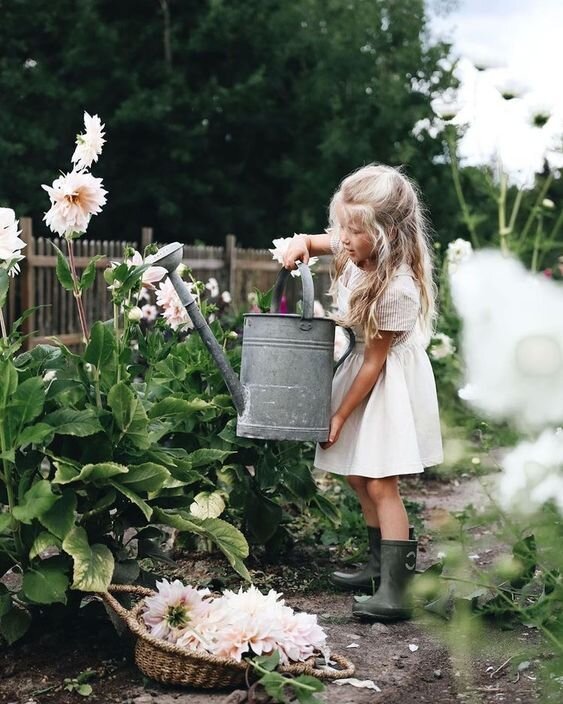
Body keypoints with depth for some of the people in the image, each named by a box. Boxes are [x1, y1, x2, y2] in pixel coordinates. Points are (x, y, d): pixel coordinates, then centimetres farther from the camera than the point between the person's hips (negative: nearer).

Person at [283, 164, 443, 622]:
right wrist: (300, 243, -13)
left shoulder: (397, 290, -30)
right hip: (365, 360, 9)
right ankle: (381, 565, 27)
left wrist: (340, 415, -13)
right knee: (358, 476, 13)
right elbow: (311, 243, 13)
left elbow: (375, 360, -22)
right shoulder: (355, 249, -8)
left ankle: (395, 591, -13)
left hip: (391, 381, -9)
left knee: (380, 482, -13)